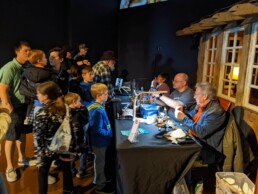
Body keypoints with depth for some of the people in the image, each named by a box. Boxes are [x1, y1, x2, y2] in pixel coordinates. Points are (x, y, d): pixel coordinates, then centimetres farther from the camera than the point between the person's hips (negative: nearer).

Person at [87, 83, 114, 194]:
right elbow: (98, 130, -28)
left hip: (102, 140, 9)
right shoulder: (97, 111, -29)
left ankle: (102, 180, 47)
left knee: (102, 161, 26)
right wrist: (109, 133, -16)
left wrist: (108, 131, 7)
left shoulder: (98, 106, 0)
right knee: (100, 163, 10)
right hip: (100, 141, -9)